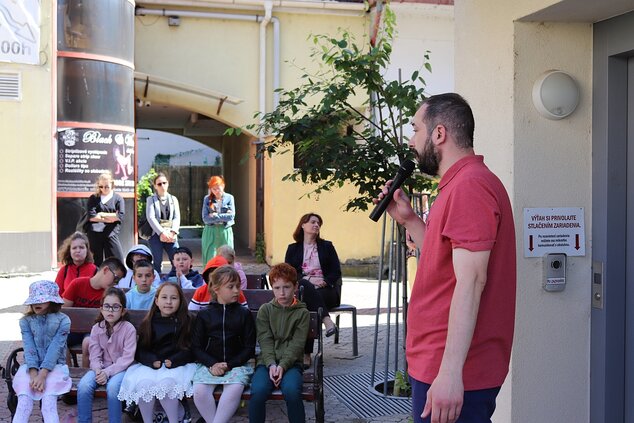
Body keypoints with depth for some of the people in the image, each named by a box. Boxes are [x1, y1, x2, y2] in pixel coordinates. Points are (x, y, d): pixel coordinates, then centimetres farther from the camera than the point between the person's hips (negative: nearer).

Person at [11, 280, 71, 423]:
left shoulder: (63, 320, -5)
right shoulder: (26, 321, 3)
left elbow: (55, 348, -14)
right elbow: (29, 348, -8)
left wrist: (42, 375, -24)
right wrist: (33, 374, -21)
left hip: (55, 366, -2)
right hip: (31, 366, 2)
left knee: (49, 399, -28)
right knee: (24, 398, -24)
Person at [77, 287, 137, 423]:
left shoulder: (129, 329, -12)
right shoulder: (96, 328, 1)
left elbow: (127, 358, -15)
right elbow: (95, 356, -2)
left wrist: (108, 371, -24)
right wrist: (98, 370, -22)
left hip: (121, 368, -3)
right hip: (101, 367, 4)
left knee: (112, 387, -33)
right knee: (83, 386, -23)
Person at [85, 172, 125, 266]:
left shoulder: (118, 198, 7)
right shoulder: (93, 198, 8)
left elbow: (120, 216, -7)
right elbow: (91, 216, -6)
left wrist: (102, 214, -5)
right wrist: (110, 218, -7)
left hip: (111, 234, 0)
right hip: (94, 233, 1)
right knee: (96, 263, 6)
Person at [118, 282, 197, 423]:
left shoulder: (185, 322, 3)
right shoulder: (148, 323, 9)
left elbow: (190, 349, 0)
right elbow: (141, 350, 8)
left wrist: (173, 361, -16)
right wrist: (152, 361, -12)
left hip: (176, 365, -2)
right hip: (150, 365, 2)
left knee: (166, 383, -32)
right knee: (143, 383, -28)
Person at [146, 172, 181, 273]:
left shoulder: (173, 199, 17)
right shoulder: (151, 199, 8)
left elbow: (177, 217, 8)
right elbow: (150, 217, -5)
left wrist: (173, 232, -10)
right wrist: (162, 232, -15)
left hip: (171, 236, 3)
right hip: (156, 234, -2)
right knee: (157, 261, -4)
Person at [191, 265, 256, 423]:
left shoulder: (244, 314, 5)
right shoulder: (204, 315, 7)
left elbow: (249, 348, 4)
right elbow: (196, 347, 6)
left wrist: (229, 365, -9)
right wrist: (212, 364, -11)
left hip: (236, 363, -1)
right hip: (209, 364, 1)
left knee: (234, 389, -31)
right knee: (199, 391, -28)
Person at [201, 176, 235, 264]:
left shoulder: (229, 198, 1)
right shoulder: (207, 199, 3)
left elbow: (231, 216, -8)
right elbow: (205, 218, -6)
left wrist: (216, 215, -10)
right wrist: (223, 217, -10)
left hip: (225, 231, 0)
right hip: (211, 232, 0)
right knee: (210, 260, -2)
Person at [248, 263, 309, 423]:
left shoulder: (302, 313, 6)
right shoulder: (265, 310, 10)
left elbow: (297, 344, -3)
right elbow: (265, 341, 0)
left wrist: (283, 365, -18)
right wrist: (271, 364, -17)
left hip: (291, 363, -1)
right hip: (267, 362, 1)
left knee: (292, 391, -33)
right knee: (258, 392, -30)